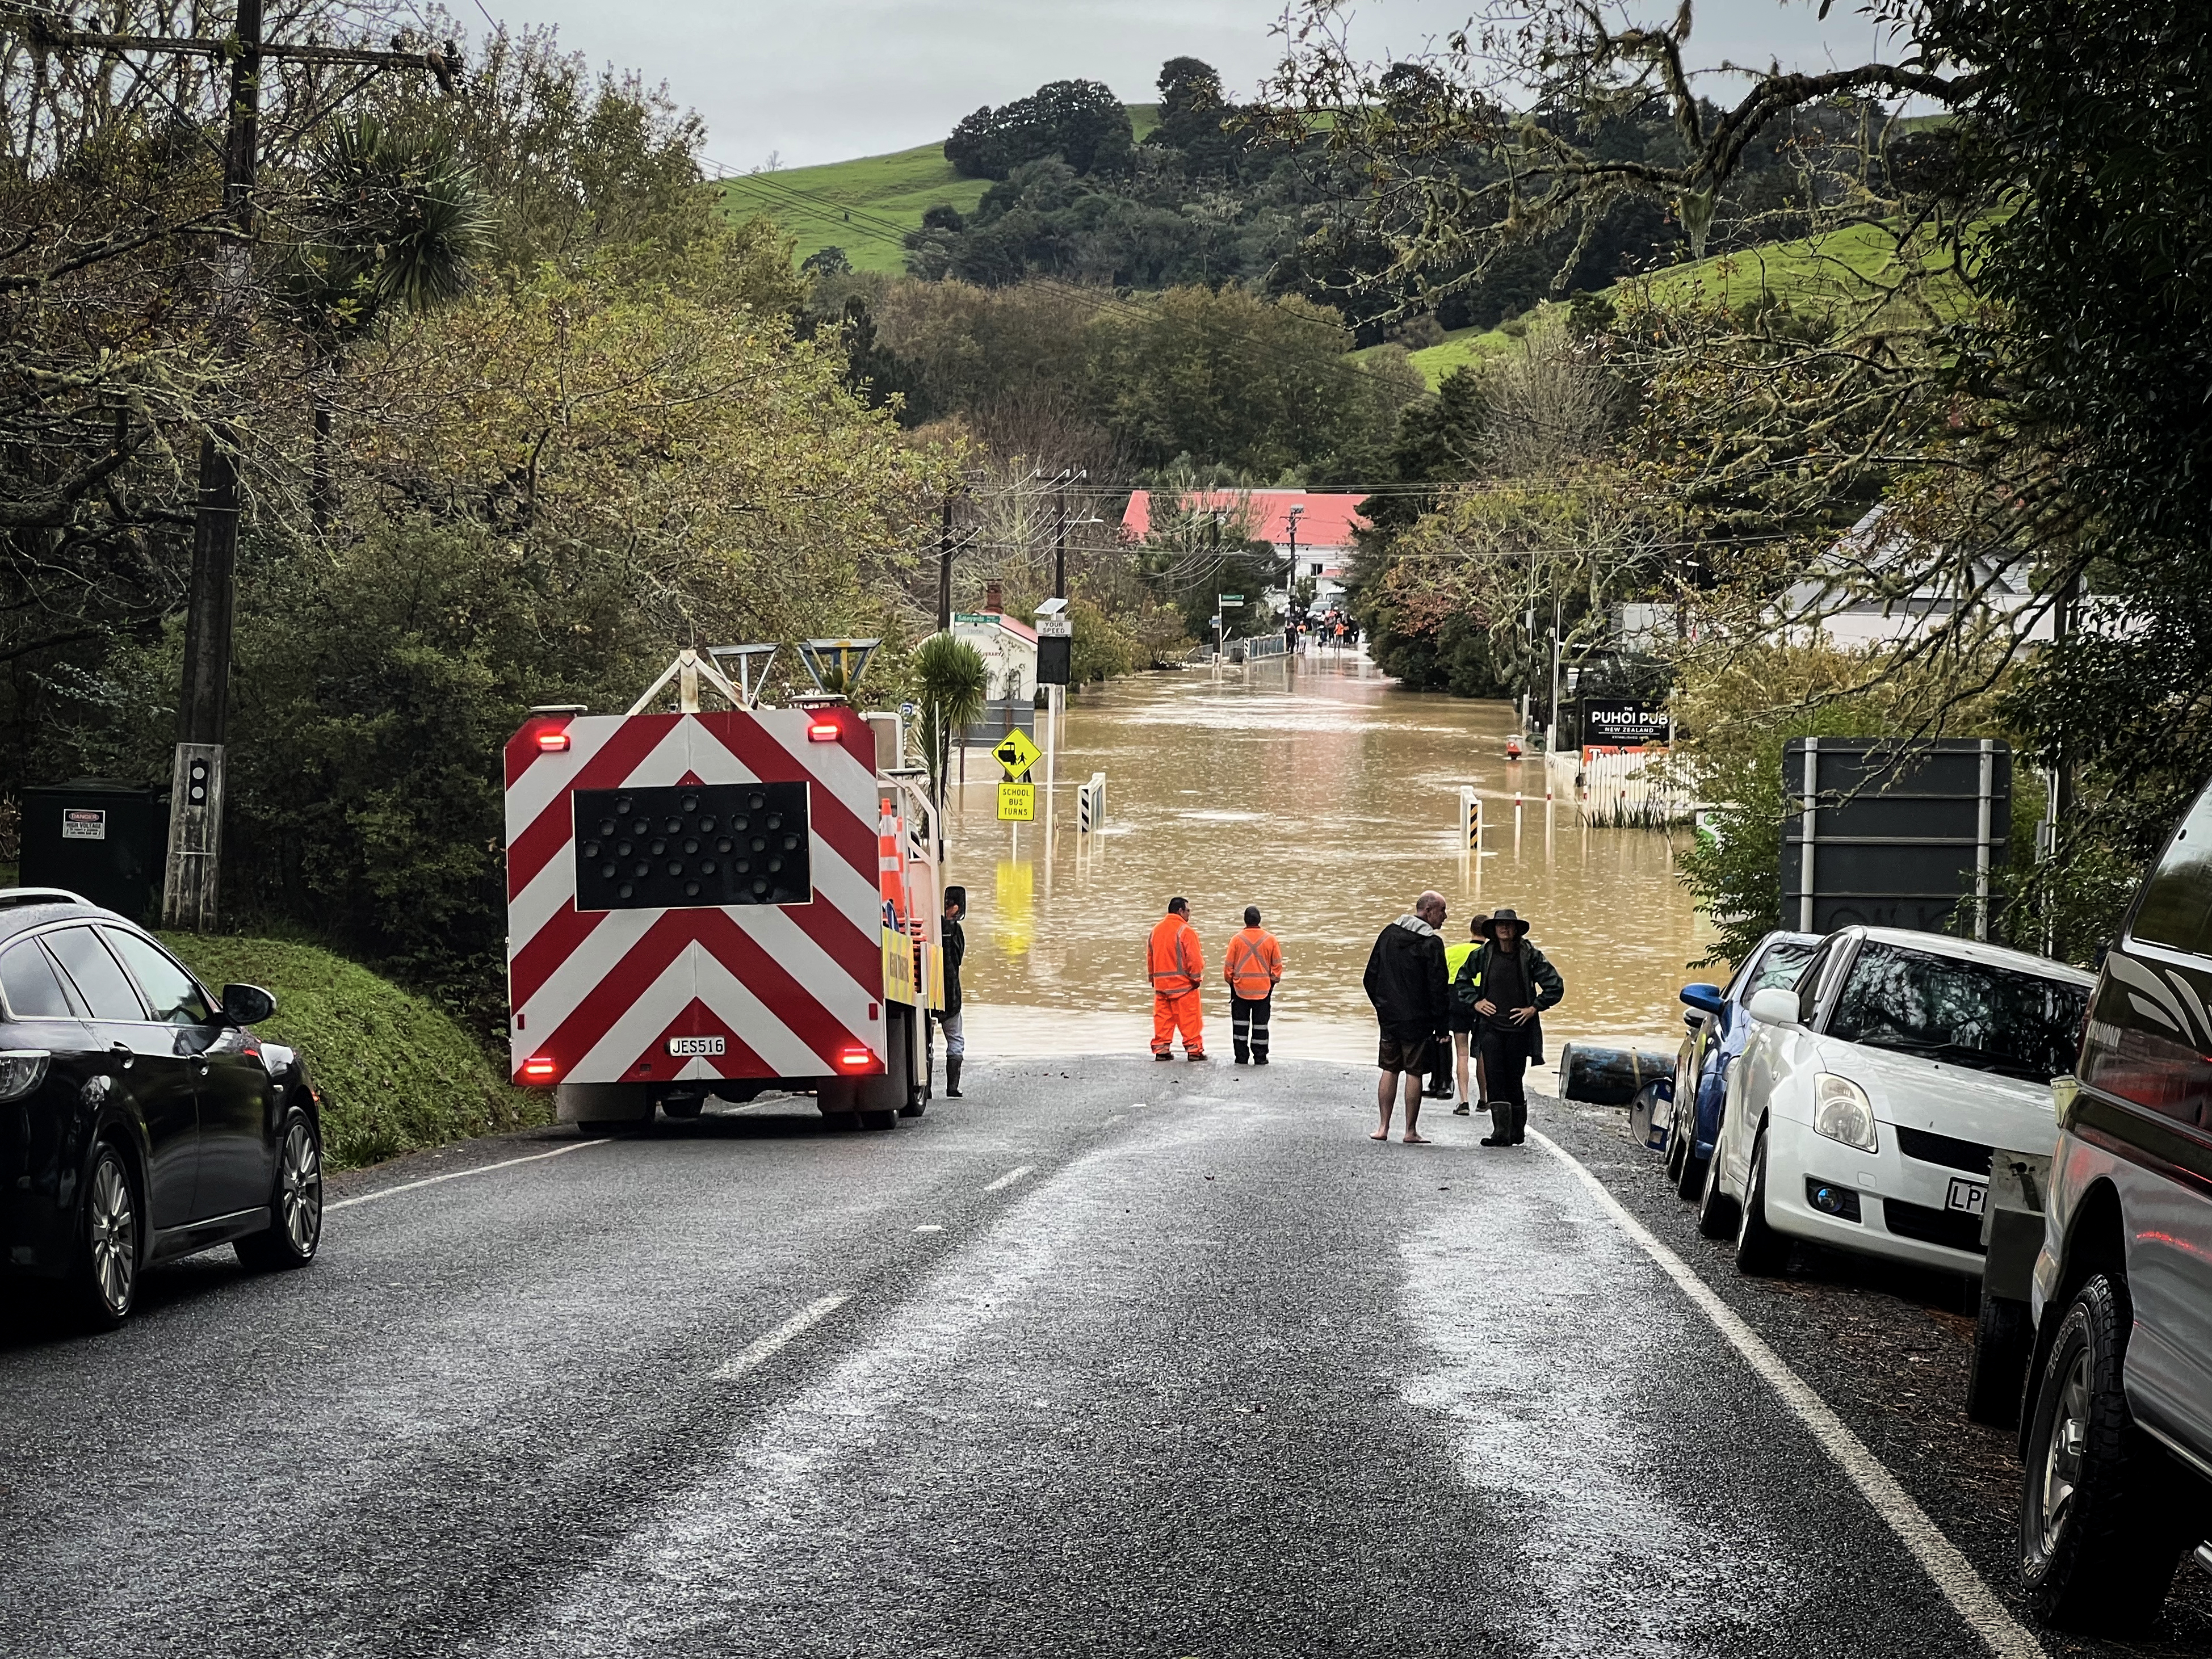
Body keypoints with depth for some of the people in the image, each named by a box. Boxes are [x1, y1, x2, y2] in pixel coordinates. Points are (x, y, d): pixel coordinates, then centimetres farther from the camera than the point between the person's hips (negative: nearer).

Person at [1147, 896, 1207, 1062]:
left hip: (1161, 982, 6)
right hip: (1183, 983, -6)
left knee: (1163, 1017, 9)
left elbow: (1150, 955, 18)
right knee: (1188, 1018, -1)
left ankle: (1161, 1049, 8)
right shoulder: (1185, 931, -11)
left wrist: (1153, 977, 24)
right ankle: (1194, 1050, 0)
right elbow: (1194, 957, -14)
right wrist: (1197, 978, -4)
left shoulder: (1156, 929, 11)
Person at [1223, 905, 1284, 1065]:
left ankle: (1241, 1056, 7)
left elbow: (1229, 966, -1)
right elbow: (1277, 965, 1)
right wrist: (1274, 981, 14)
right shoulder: (1270, 940, -4)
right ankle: (1260, 1057, 7)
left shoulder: (1237, 940, -6)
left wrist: (1230, 981, 14)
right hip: (1263, 989, 1)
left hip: (1241, 988, -1)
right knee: (1260, 1024, 7)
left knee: (1240, 1024, 8)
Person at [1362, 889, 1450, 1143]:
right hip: (1418, 1019, -5)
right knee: (1414, 1074, 0)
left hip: (1389, 1017, 5)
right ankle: (1411, 1131, 3)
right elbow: (1437, 987, -15)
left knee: (1389, 1070, 11)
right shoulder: (1432, 943, -13)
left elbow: (1371, 977, 10)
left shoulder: (1388, 934, 6)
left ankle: (1384, 1127, 8)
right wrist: (1441, 1023, -8)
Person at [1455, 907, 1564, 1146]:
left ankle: (1517, 1131, 18)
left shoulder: (1529, 955, -2)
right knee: (1494, 1078, -10)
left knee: (1513, 1079, 4)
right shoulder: (1483, 955, 3)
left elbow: (1555, 985, 1)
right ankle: (1501, 1131, -13)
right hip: (1490, 1026, 1)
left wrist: (1534, 1008, -4)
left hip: (1518, 1027, -1)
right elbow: (1462, 980, 20)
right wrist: (1475, 1002, 7)